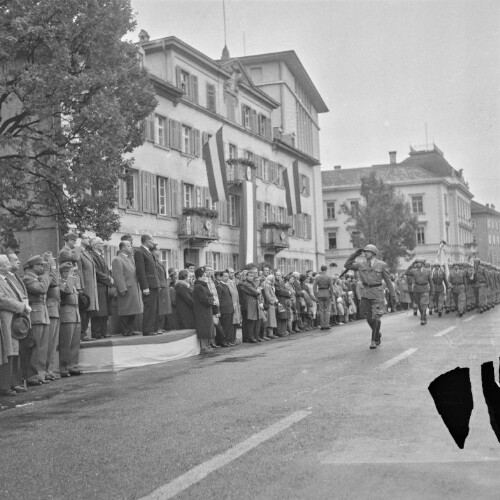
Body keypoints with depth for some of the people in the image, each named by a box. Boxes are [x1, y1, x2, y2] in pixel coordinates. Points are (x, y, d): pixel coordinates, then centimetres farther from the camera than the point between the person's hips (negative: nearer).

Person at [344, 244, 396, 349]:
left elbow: (388, 280, 2)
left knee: (376, 317, -7)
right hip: (365, 293, 4)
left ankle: (374, 340, 1)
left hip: (377, 293, -4)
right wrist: (355, 254, -1)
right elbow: (347, 265, 5)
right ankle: (378, 334, 31)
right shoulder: (361, 265, 5)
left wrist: (393, 294, 3)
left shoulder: (381, 265, -3)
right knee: (368, 317, 9)